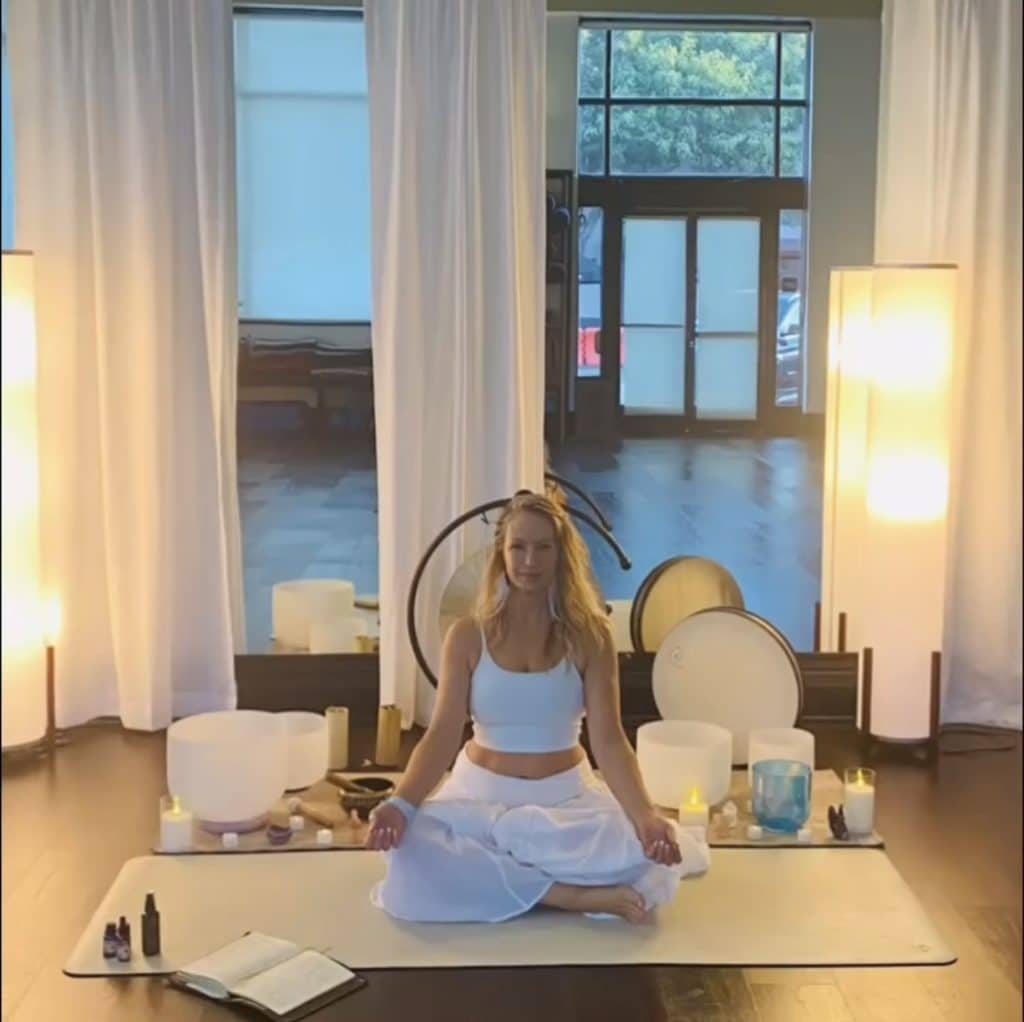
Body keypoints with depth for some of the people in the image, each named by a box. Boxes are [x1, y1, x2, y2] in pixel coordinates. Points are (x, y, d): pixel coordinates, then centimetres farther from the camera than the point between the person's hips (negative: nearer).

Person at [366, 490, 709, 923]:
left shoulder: (589, 636, -2)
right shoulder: (468, 636, -2)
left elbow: (609, 740, -10)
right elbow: (443, 735, -9)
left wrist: (645, 815, -29)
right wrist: (402, 803, -29)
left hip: (566, 795, 0)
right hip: (482, 792, 0)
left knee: (642, 855, -32)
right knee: (413, 855, -34)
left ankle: (490, 877, -15)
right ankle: (570, 893, -28)